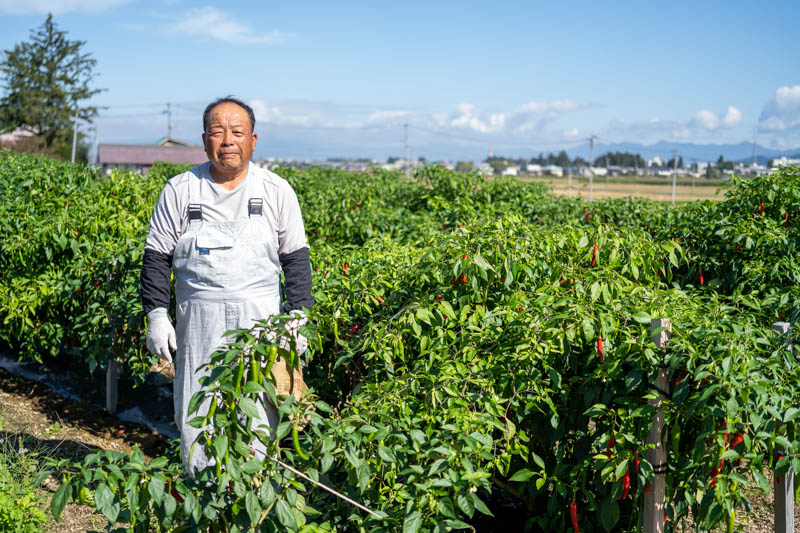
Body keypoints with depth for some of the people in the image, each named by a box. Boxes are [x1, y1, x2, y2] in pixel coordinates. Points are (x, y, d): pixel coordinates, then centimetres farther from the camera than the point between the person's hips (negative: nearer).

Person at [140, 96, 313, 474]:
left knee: (259, 417, 1)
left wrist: (297, 316, -1)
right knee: (196, 419, 5)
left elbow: (296, 259, 6)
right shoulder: (180, 191, 2)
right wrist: (156, 315, -2)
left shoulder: (276, 191, 2)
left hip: (259, 320, 0)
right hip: (199, 322, 1)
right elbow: (157, 257, 6)